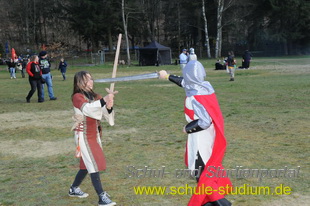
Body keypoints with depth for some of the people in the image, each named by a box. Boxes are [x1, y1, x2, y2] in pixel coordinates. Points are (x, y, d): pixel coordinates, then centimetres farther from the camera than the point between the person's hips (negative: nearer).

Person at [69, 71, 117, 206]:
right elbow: (87, 108, -32)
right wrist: (104, 100, -40)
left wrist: (109, 107, -20)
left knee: (87, 164, 17)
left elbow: (106, 114, 2)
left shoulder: (95, 97, 8)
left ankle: (74, 189, 35)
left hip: (95, 135, 7)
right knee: (94, 165, -10)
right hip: (83, 135, -7)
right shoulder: (77, 97, -12)